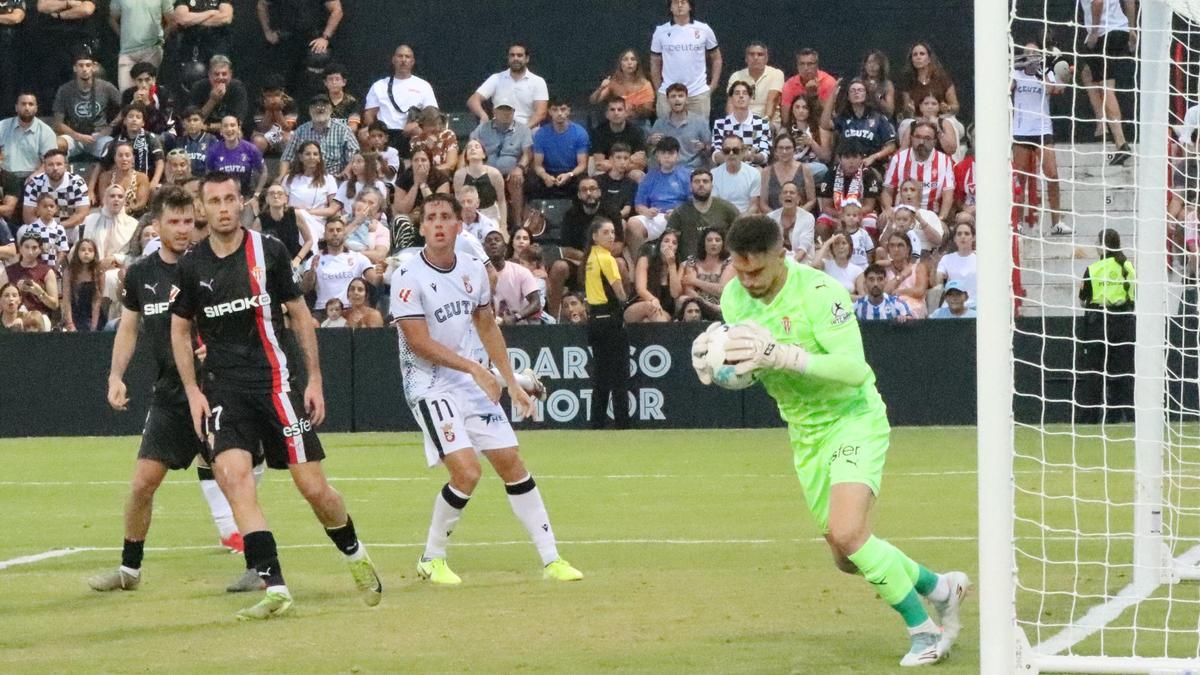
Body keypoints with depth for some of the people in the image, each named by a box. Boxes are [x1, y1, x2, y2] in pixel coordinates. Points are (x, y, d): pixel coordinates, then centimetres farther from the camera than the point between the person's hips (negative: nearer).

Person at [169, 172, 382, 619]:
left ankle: (354, 554, 28)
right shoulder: (192, 266, 4)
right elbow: (180, 330, 16)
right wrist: (192, 390, 5)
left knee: (314, 487, -3)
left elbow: (300, 314, 7)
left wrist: (314, 379, 3)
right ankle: (274, 588, -20)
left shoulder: (268, 251, 0)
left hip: (275, 381, -1)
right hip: (224, 390, 1)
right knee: (233, 477, -20)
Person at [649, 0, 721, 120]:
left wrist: (712, 86, 6)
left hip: (699, 95, 0)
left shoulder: (704, 29, 4)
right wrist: (658, 89, 7)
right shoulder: (660, 31, 4)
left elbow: (716, 59, 13)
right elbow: (655, 63, 12)